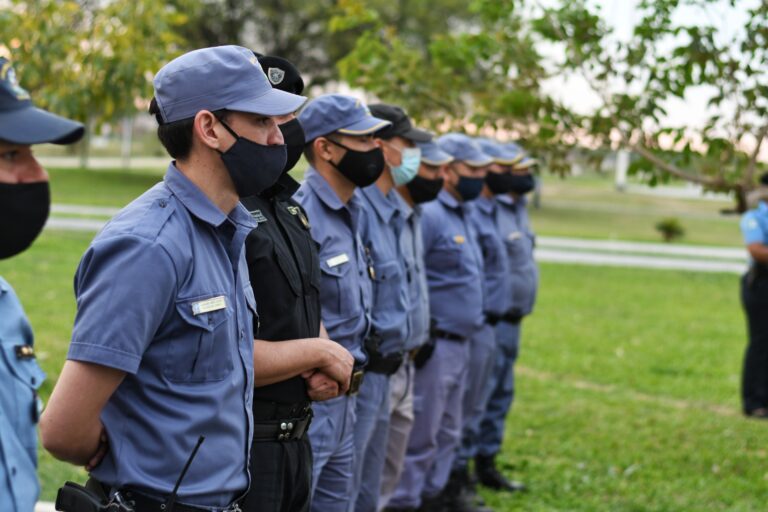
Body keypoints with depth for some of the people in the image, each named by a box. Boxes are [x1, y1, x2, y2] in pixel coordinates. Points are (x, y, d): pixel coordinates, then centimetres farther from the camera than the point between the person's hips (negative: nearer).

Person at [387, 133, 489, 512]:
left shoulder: (461, 214, 16)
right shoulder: (428, 214, -16)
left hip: (459, 344, 10)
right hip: (435, 346, -10)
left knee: (448, 434, 17)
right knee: (421, 436, -4)